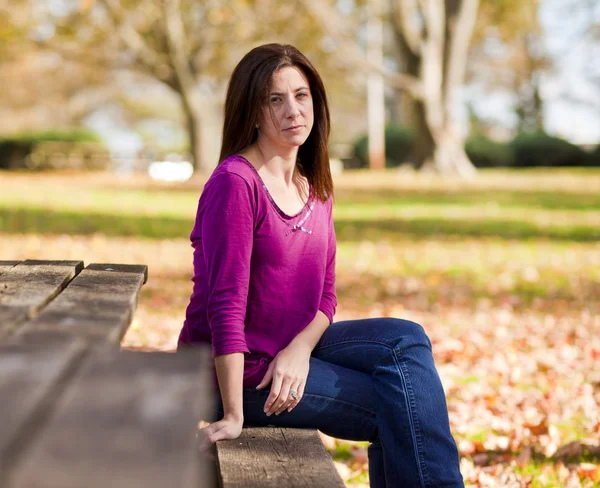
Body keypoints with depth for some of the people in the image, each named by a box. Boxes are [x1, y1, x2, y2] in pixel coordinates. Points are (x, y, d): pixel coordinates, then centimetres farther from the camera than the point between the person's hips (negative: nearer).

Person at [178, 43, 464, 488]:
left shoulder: (315, 188, 6)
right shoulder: (235, 183, -19)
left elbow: (325, 295, 6)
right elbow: (226, 304, -23)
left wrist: (299, 350, -15)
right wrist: (233, 416, -25)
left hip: (291, 349, 7)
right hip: (243, 371, -7)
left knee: (407, 339, -9)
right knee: (401, 406, -11)